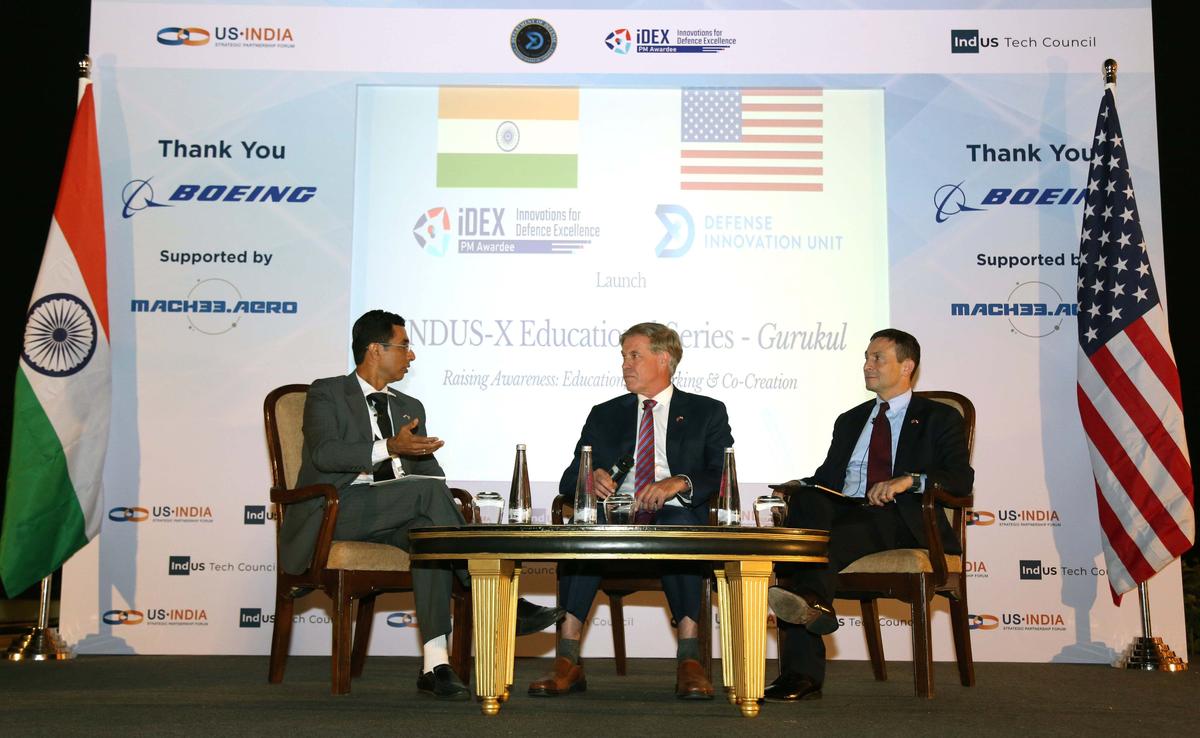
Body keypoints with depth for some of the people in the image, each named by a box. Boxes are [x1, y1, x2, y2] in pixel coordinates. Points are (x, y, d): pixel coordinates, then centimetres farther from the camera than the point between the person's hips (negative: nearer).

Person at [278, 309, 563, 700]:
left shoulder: (410, 407, 23)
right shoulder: (326, 393, 6)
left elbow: (428, 468, 13)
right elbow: (324, 453, -12)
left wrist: (448, 510, -9)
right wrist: (389, 448, -25)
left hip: (393, 517, 5)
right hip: (336, 510, -5)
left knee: (429, 528, -33)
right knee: (427, 491, -31)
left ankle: (435, 664, -37)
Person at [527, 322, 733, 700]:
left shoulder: (706, 412, 15)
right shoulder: (605, 415, 23)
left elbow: (723, 477, 1)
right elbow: (569, 480, 14)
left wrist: (679, 482, -20)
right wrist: (589, 479, -11)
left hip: (678, 519, -2)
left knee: (679, 520, -38)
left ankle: (689, 660, -36)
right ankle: (567, 661, -35)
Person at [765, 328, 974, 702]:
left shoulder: (938, 418, 14)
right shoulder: (850, 420, 30)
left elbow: (961, 478, -2)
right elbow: (827, 477, 23)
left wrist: (909, 480, -19)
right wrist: (798, 486, 0)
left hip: (901, 520, -3)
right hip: (842, 511, 3)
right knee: (806, 502, -33)